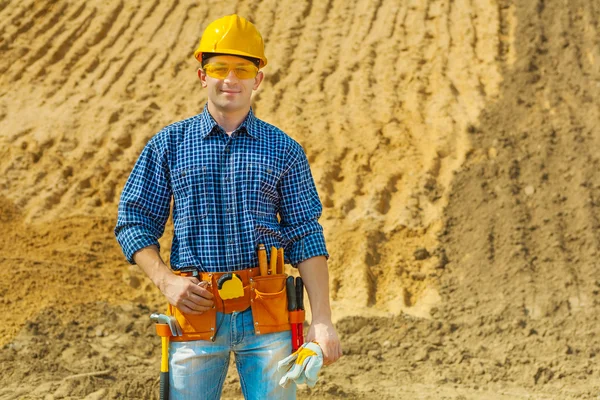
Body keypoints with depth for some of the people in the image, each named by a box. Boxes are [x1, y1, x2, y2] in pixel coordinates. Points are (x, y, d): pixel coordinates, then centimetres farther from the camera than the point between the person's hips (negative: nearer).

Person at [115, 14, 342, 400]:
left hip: (267, 316, 0)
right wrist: (166, 280, -7)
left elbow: (306, 237, 5)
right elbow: (134, 221, 9)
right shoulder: (169, 144, 8)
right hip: (196, 309, 0)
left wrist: (322, 319, -3)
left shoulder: (284, 150, 8)